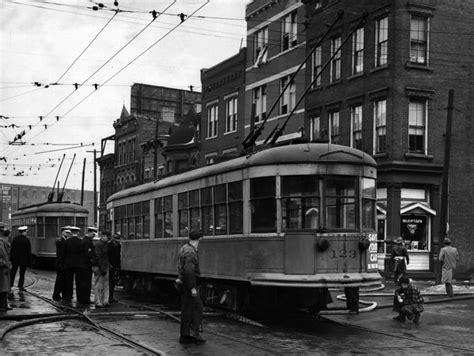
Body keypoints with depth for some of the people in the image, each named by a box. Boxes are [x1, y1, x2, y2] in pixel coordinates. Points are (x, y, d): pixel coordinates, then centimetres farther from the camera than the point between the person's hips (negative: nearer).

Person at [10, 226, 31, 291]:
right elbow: (29, 252, -7)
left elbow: (11, 249, 0)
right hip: (24, 260, -2)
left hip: (15, 259, 2)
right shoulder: (27, 240, -9)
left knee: (13, 273, 10)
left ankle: (10, 285, 8)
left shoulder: (15, 238, -3)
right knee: (22, 274, 6)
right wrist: (29, 262, 0)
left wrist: (10, 258, 7)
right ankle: (21, 286, 8)